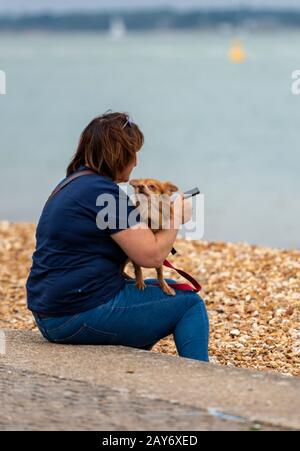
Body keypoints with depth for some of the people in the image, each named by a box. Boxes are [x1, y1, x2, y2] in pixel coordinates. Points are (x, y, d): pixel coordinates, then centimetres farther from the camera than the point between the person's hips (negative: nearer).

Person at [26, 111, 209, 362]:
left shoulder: (73, 184, 14)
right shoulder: (103, 192, -16)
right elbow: (152, 255, -15)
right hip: (79, 317, -10)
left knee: (170, 290, 25)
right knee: (190, 305, 0)